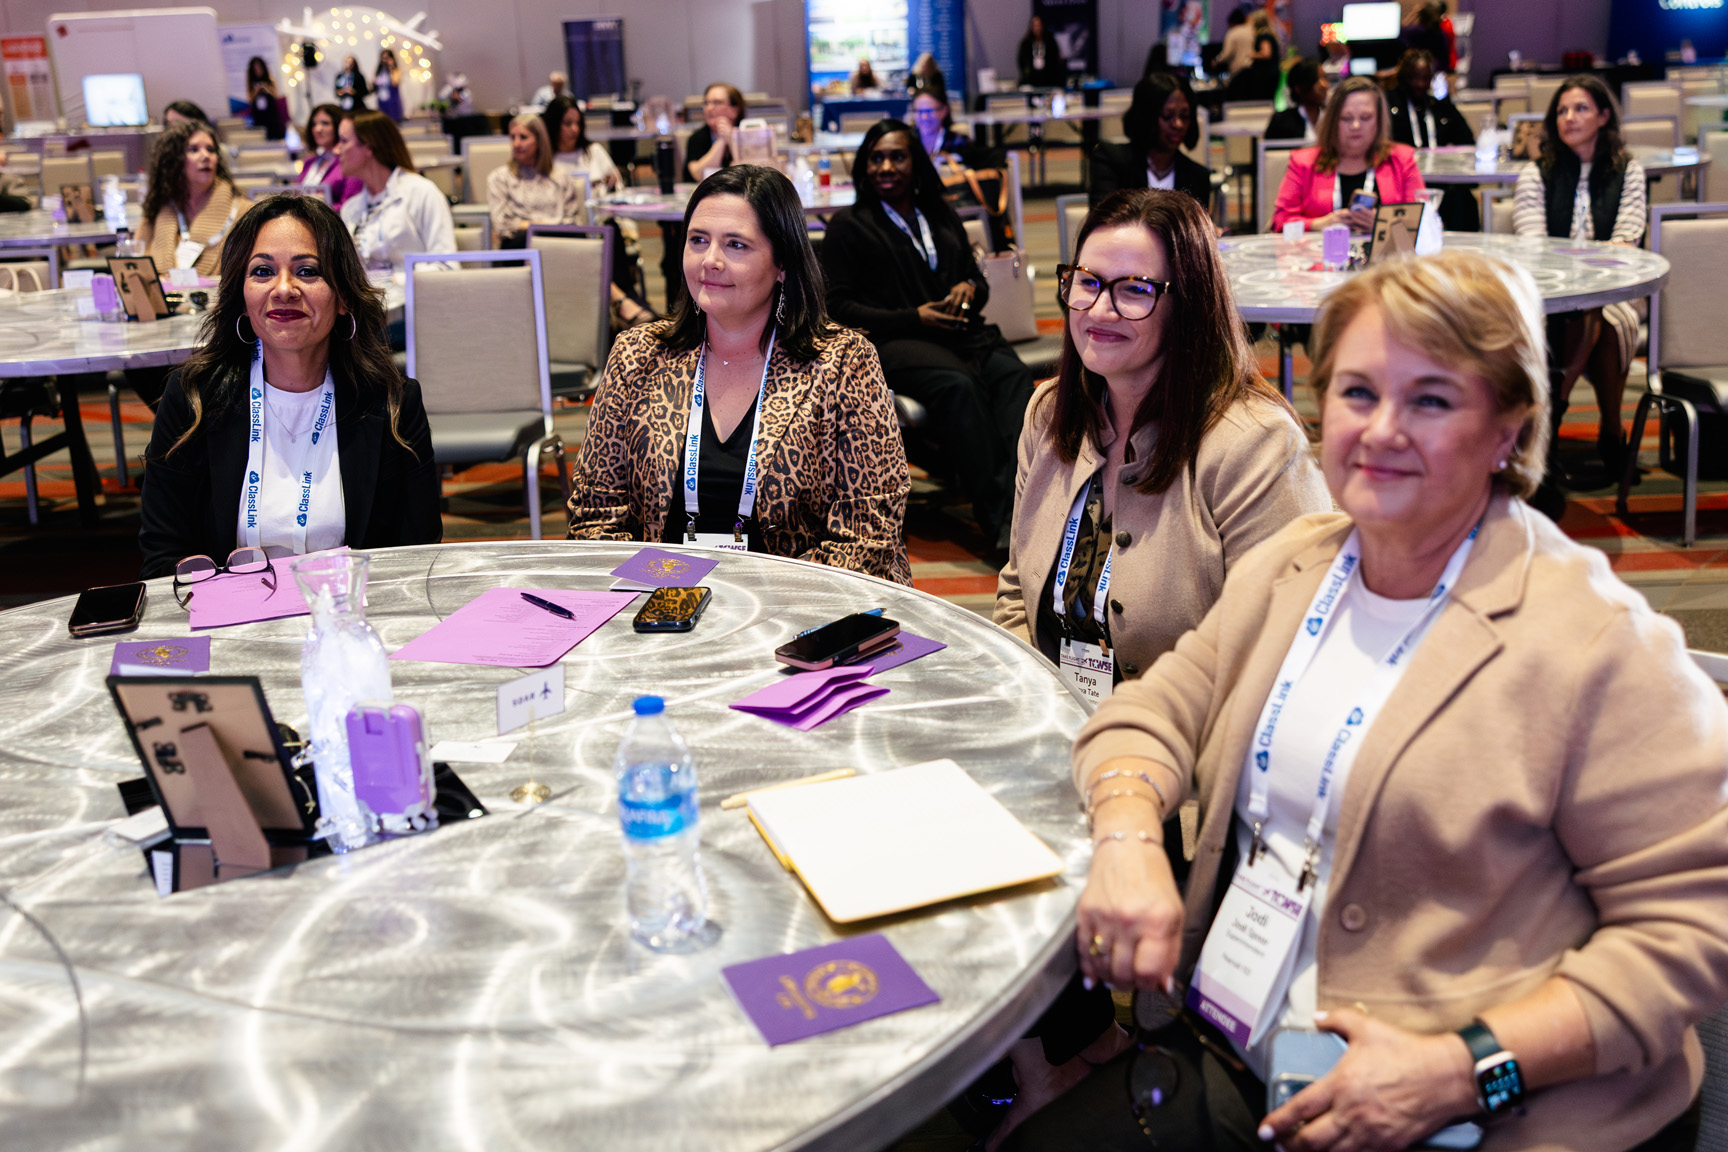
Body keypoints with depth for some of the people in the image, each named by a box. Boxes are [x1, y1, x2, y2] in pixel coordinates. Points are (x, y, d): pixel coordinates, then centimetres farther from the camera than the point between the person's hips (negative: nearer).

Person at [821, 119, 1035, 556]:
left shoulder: (942, 218, 28)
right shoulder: (848, 225, 12)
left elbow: (978, 281, 30)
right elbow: (838, 305, 2)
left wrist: (970, 288, 2)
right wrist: (912, 318, -9)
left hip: (961, 332, 5)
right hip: (893, 341, -4)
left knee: (1014, 374, -30)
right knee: (959, 386, -37)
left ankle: (1013, 514, -48)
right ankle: (995, 517, -42)